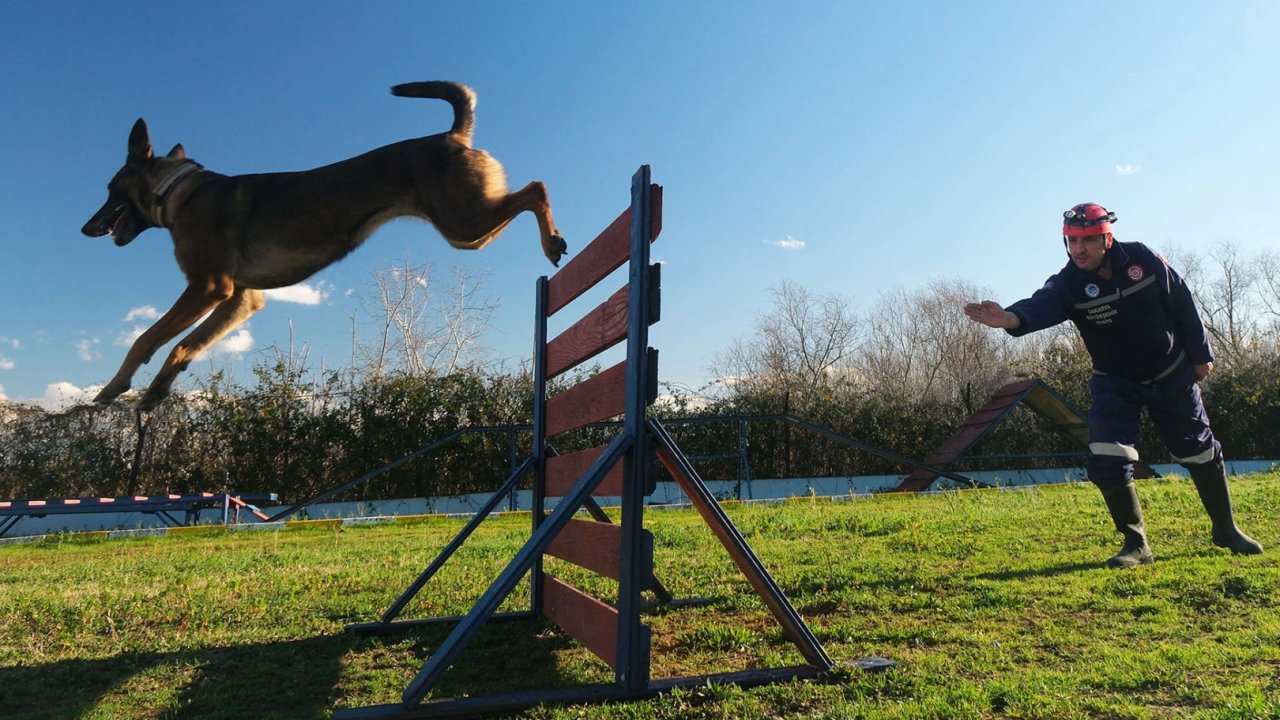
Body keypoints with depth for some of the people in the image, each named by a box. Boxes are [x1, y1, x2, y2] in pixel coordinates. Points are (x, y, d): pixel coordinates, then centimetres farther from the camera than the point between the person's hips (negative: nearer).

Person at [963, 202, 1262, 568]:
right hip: (1115, 383, -1)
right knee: (1106, 461, -16)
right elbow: (1042, 306, -43)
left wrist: (1201, 355, 2)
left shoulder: (1143, 259, -16)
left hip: (1172, 375, 1)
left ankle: (1226, 530, 37)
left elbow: (1183, 303, -4)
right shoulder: (1068, 284, -21)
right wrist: (1009, 318, -66)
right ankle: (1135, 544, 2)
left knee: (1200, 452, 13)